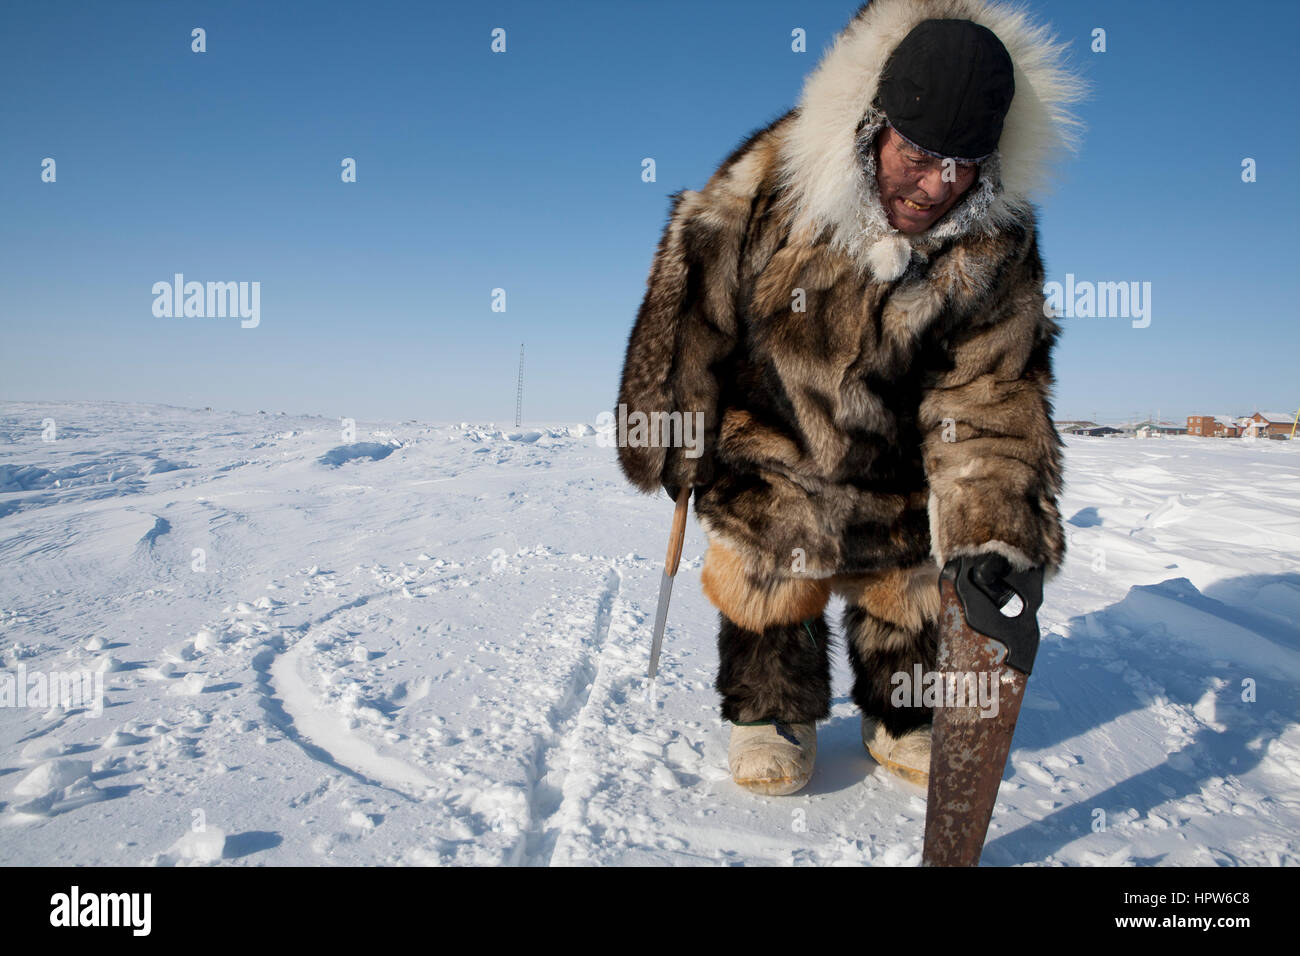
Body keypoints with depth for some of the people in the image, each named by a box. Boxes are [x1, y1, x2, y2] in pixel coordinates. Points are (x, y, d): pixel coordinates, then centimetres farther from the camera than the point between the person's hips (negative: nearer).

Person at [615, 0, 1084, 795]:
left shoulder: (996, 245, -20)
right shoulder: (772, 178, -25)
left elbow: (991, 395, -18)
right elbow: (695, 291, -14)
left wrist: (997, 534, -27)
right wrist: (676, 435, -8)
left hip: (899, 445, 2)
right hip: (771, 426, -1)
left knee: (910, 578, 11)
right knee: (767, 565, 2)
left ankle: (903, 717, 34)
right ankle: (772, 712, 25)